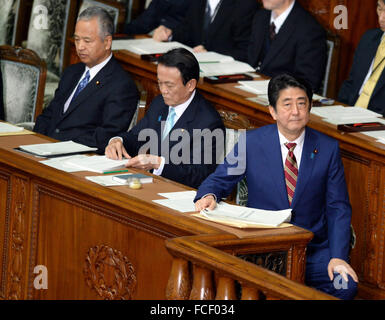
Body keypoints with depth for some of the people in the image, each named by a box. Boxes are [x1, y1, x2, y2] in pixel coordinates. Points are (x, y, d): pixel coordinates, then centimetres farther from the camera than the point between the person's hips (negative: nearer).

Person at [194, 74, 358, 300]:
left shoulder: (328, 149, 3)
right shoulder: (251, 143, 2)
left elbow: (338, 208, 4)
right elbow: (220, 179, 9)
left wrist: (338, 257, -10)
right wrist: (209, 196, -16)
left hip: (314, 251, 1)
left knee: (346, 285, -25)